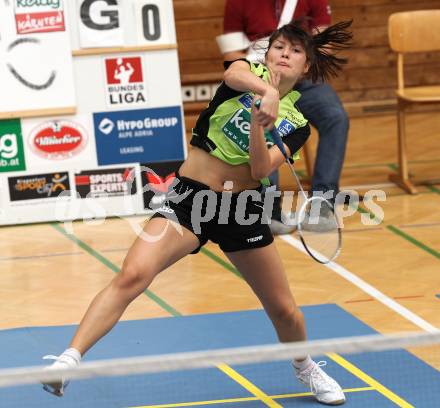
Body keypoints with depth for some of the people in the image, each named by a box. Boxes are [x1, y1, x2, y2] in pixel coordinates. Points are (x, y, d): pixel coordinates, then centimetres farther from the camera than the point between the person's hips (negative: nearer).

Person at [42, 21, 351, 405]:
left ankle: (306, 368, 43)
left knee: (285, 311, 11)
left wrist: (258, 122, -25)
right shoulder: (249, 70, 1)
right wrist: (267, 92, -44)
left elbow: (261, 169, -11)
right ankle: (68, 361, -32)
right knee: (133, 275, -26)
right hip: (191, 196, -3)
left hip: (244, 207, 3)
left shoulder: (297, 122, 5)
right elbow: (233, 75, -26)